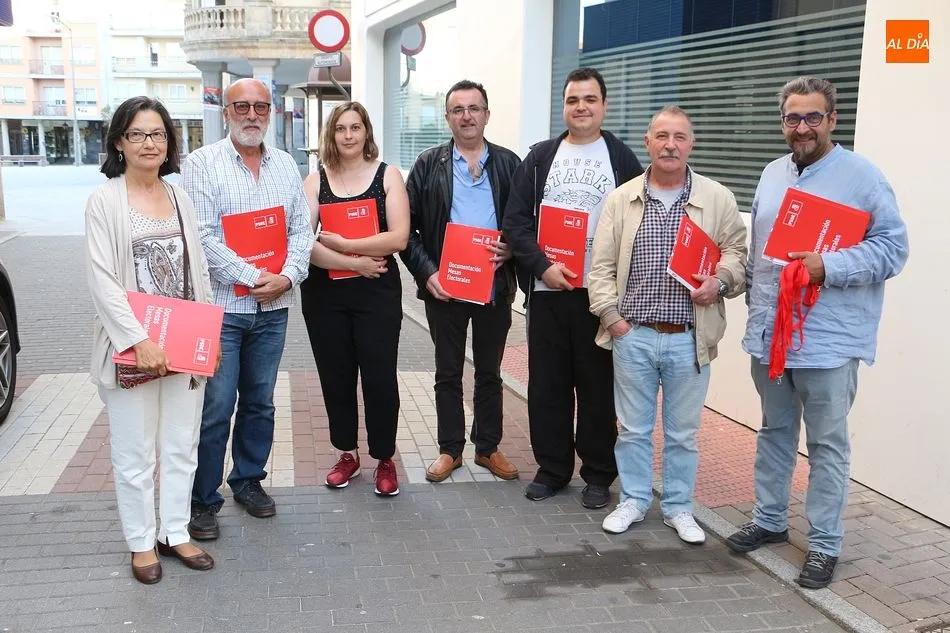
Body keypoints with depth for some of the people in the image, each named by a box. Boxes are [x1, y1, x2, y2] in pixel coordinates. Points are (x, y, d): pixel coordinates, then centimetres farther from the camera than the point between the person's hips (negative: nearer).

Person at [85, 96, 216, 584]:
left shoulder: (179, 198, 9)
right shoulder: (104, 201, -6)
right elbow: (102, 282, -11)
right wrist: (139, 342, -18)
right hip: (132, 349, -4)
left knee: (181, 448, 12)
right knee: (135, 453, 6)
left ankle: (175, 533, 27)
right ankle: (141, 542, 22)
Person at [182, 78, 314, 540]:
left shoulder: (285, 165, 10)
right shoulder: (203, 163, -4)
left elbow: (301, 229, 6)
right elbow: (202, 236, -13)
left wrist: (288, 276, -10)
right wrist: (254, 277, -16)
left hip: (273, 309, 5)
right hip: (221, 306, -4)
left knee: (260, 402, 14)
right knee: (215, 409, -1)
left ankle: (248, 480, 31)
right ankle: (202, 500, 13)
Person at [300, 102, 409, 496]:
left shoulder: (387, 175, 1)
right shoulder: (315, 180, 4)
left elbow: (399, 238, -10)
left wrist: (342, 243, -14)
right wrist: (355, 263, -16)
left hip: (378, 291, -2)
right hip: (324, 293, 2)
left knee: (379, 376, 1)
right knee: (335, 376, 10)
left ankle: (384, 459, 19)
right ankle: (347, 453, 28)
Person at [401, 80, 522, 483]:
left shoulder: (508, 164, 3)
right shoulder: (428, 165, 0)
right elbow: (407, 227, -1)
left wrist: (512, 251, -12)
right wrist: (427, 273, -12)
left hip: (495, 286, 1)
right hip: (443, 286, -1)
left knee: (489, 372, 13)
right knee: (448, 372, 10)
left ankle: (488, 447, 26)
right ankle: (450, 449, 23)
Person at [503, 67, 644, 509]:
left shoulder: (623, 160, 4)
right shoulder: (540, 157, 8)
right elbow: (515, 220, 2)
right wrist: (542, 266, -12)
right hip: (546, 290, 2)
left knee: (598, 385, 5)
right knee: (547, 383, 8)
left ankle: (599, 474, 19)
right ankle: (552, 467, 22)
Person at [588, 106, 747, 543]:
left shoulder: (718, 199, 1)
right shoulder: (621, 199, 3)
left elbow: (736, 252, 6)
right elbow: (601, 265, 3)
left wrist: (720, 280, -14)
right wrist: (611, 316, -4)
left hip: (689, 340, 0)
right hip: (633, 336, 1)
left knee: (683, 431, 11)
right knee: (633, 427, 12)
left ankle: (678, 508, 27)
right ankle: (633, 500, 29)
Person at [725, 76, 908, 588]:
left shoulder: (862, 177, -8)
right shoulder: (772, 174, 12)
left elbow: (892, 248, -12)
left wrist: (828, 266, -23)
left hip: (829, 340, -6)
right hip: (769, 335, 6)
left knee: (827, 443, 4)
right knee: (774, 432, 18)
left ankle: (824, 544, 16)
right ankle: (769, 519, 33)